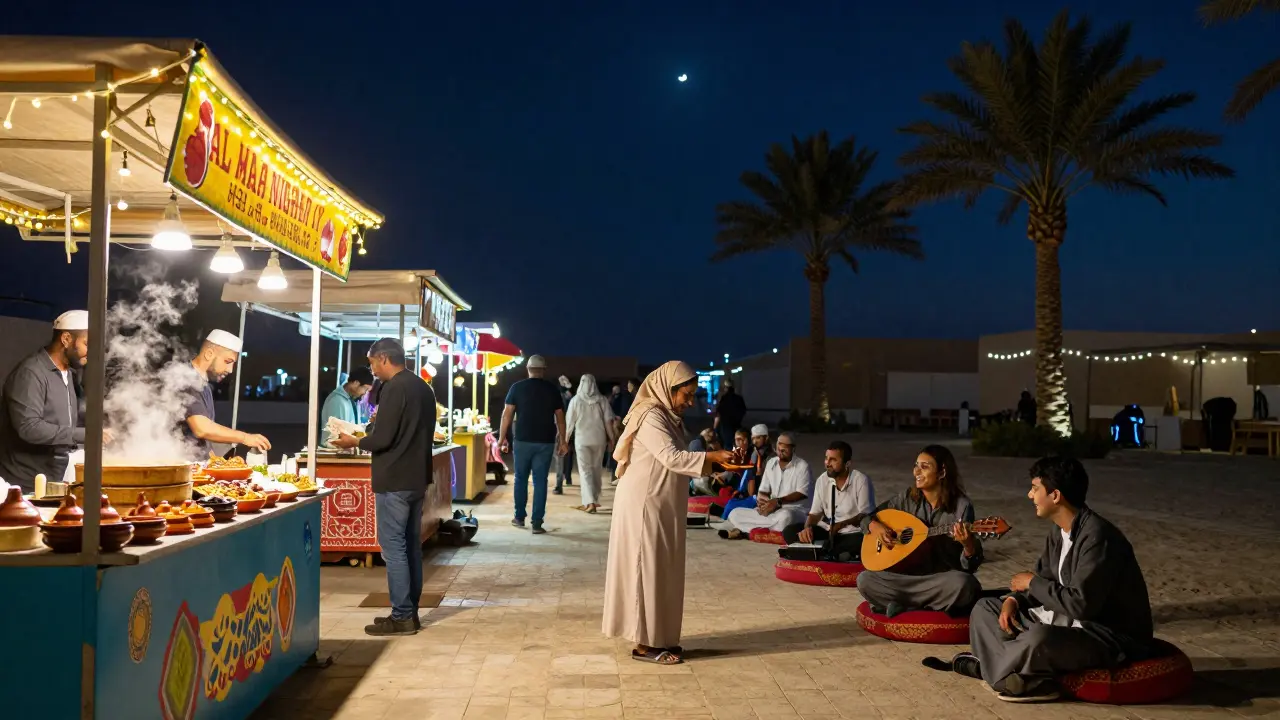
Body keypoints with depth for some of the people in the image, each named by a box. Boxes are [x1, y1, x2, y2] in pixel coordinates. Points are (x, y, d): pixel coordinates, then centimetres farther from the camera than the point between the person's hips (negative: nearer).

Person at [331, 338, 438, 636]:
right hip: (416, 477, 9)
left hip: (394, 480, -9)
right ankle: (410, 611, 17)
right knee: (411, 545, 12)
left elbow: (383, 438, -19)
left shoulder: (394, 389, -15)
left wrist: (356, 442, -1)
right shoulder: (424, 388, 13)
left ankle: (401, 617, -3)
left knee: (393, 546, -5)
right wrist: (368, 436, 21)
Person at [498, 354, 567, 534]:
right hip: (545, 442, 0)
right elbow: (560, 417, 6)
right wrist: (563, 441, 13)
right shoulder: (552, 389, 4)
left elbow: (507, 414, -3)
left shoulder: (517, 387, 0)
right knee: (540, 481, 2)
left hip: (523, 440, 0)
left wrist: (502, 438, 2)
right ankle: (537, 523, -1)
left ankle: (519, 517, 23)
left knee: (521, 479, 15)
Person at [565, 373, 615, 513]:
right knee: (596, 469, 15)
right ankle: (594, 499, 22)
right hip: (599, 439, 2)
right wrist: (611, 438, 7)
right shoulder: (601, 399, -2)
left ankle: (590, 502, -12)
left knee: (585, 470, 0)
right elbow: (608, 420, -3)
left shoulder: (576, 400, -4)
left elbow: (570, 422, 0)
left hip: (582, 439, -2)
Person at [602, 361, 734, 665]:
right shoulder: (651, 417, -17)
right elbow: (671, 457, -26)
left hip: (662, 506, 10)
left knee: (662, 569, 12)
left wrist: (713, 462, 5)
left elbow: (677, 459, 12)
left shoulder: (668, 417, 14)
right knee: (647, 569, -5)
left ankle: (656, 636, 20)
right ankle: (645, 643, 2)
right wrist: (711, 456, -27)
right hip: (645, 505, -10)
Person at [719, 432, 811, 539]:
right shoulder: (771, 463, 12)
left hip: (795, 510, -6)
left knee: (785, 517, -43)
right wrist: (760, 500, -13)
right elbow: (763, 490, 11)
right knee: (735, 514, -9)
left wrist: (778, 501, -24)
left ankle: (747, 531, -27)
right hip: (772, 509, 6)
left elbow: (802, 494, -14)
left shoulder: (802, 466, -5)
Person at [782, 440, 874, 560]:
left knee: (864, 543, -40)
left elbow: (865, 516, -11)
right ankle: (837, 553, -24)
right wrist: (808, 527, -19)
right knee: (790, 532, -15)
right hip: (826, 531, 5)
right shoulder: (822, 480, 1)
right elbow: (815, 512, 3)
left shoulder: (861, 481, -13)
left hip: (852, 533, -5)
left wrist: (842, 524, -25)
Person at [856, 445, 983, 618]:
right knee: (865, 580, -20)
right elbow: (867, 517, 13)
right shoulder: (908, 498, 2)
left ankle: (906, 606, -13)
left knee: (963, 584, -37)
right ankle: (933, 607, -10)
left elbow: (970, 567, -10)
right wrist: (874, 526, -10)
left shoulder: (961, 506, -8)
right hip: (908, 576, 3)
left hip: (943, 580, -3)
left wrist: (968, 545, -33)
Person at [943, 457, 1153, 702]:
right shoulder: (1059, 532, 5)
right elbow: (1044, 580, 16)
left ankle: (989, 667, -11)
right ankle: (1030, 680, -13)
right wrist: (1013, 600, -5)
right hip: (1071, 621, 10)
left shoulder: (1097, 536, -25)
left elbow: (1080, 604, -30)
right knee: (985, 608, 8)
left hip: (1112, 637, -10)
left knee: (1039, 638, -40)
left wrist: (1032, 582, -15)